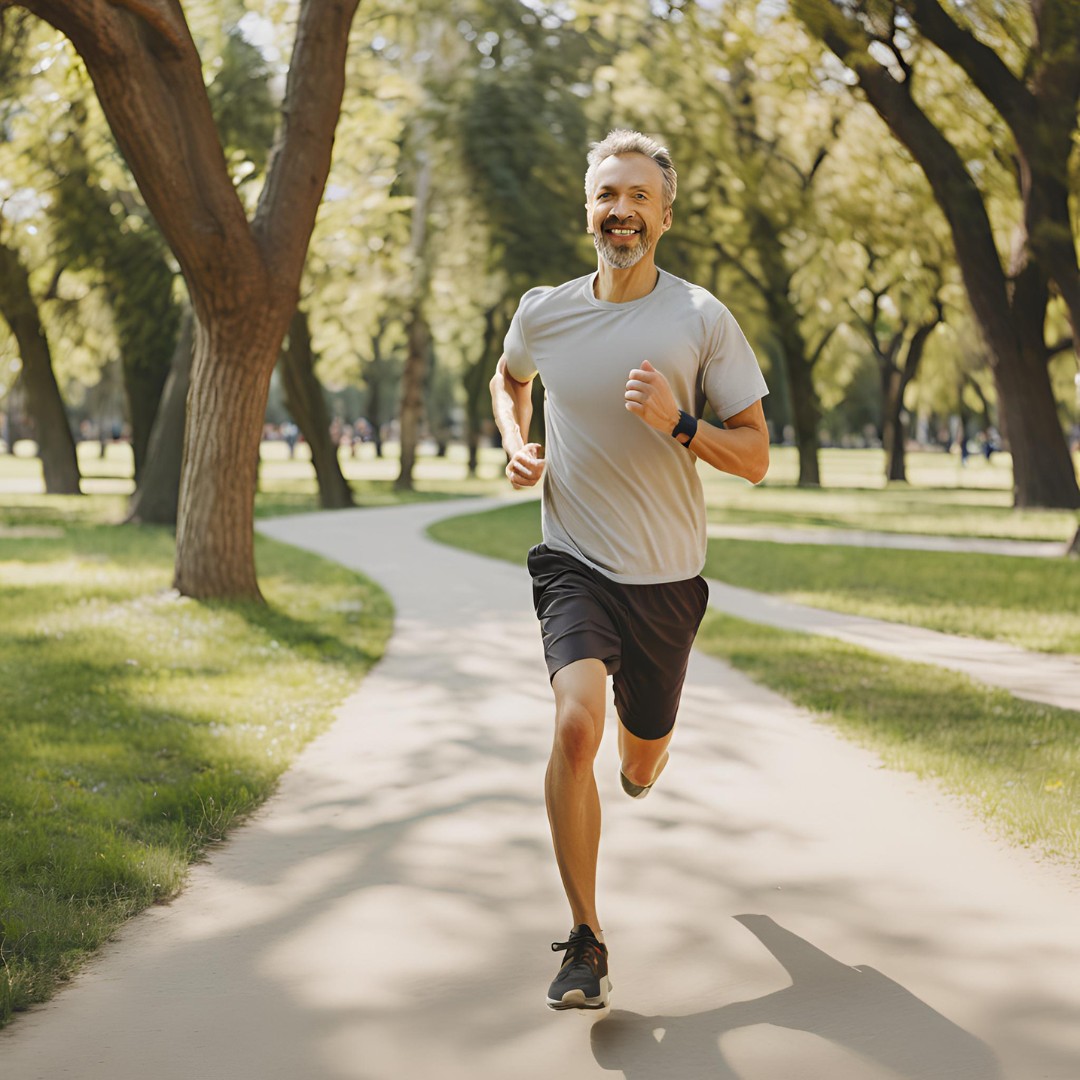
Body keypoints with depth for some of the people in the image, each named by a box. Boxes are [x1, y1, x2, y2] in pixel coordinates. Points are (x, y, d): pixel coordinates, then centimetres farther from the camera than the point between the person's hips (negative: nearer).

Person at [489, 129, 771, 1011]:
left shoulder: (703, 321, -9)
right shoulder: (544, 313, -2)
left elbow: (756, 457, -6)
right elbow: (508, 377, 23)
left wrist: (679, 424, -23)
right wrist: (515, 444, 3)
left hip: (666, 575, 0)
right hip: (574, 562, 0)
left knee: (641, 759, 14)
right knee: (576, 723, -25)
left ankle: (650, 746, 57)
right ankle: (586, 940, -14)